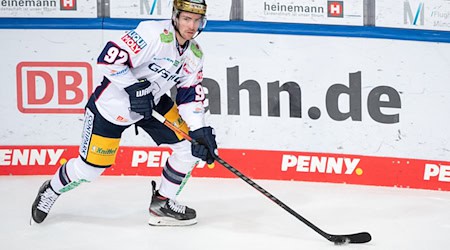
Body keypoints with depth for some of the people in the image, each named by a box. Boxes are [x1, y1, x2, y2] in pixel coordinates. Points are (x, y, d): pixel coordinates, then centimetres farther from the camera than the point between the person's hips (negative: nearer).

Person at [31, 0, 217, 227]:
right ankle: (51, 191, 30)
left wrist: (200, 131, -14)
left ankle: (163, 202, 11)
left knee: (190, 145, -5)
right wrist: (134, 89, -30)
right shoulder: (154, 34, -27)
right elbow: (109, 59, -30)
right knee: (89, 169, -1)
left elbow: (190, 96, -1)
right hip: (113, 104, -7)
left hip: (153, 103, 7)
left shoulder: (195, 55, -3)